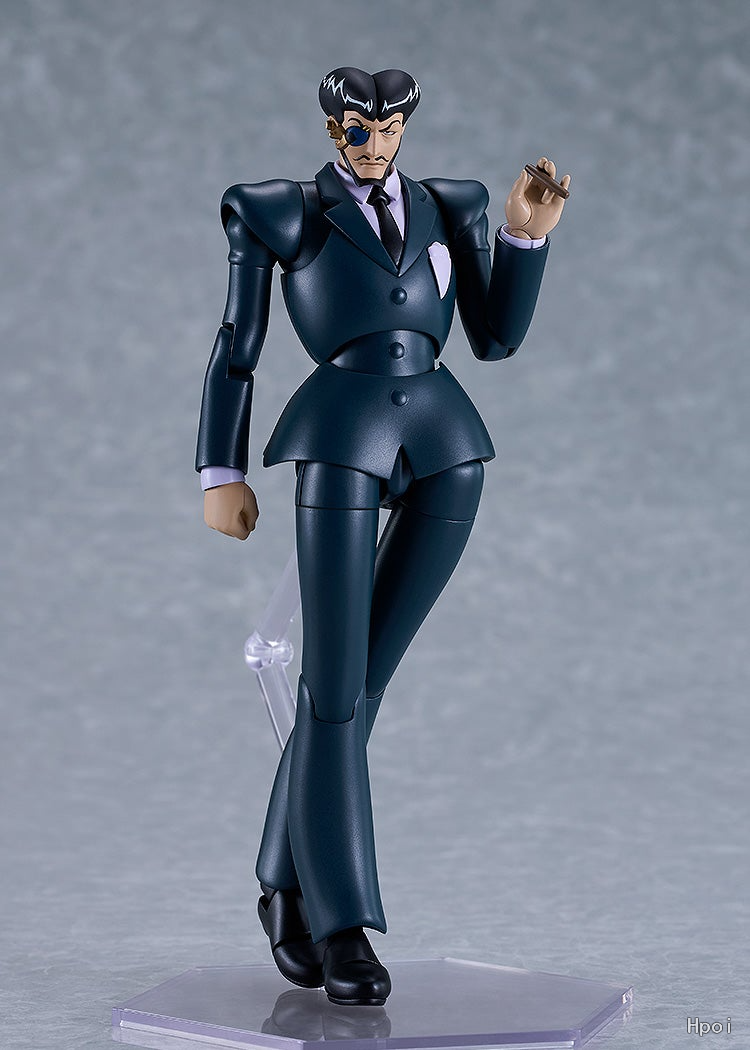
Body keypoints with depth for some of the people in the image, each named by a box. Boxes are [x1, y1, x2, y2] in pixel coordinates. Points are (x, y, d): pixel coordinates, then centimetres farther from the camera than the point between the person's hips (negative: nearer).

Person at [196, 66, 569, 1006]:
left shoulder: (449, 209, 20)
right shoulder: (282, 214, 10)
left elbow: (497, 338, 14)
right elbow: (234, 351, 9)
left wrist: (527, 232, 3)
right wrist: (220, 475, 3)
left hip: (445, 449, 4)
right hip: (339, 444, -4)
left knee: (361, 681, 6)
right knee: (335, 690, -9)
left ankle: (288, 885, 21)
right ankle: (342, 924, -2)